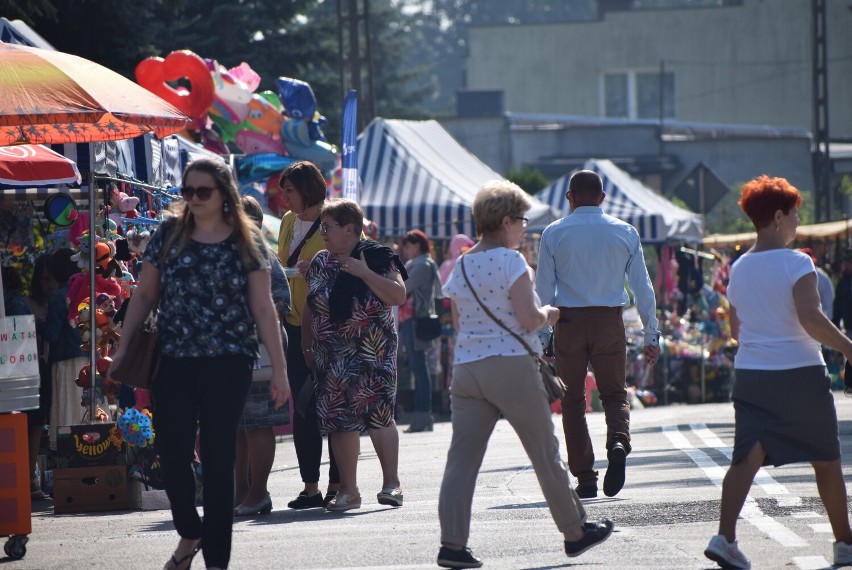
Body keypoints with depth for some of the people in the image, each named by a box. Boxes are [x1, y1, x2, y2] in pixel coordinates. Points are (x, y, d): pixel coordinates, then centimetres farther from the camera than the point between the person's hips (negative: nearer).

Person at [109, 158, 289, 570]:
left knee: (218, 459, 0)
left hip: (227, 364, -2)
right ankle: (189, 532, 26)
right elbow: (145, 295, 10)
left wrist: (279, 369, -3)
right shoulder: (169, 234, 5)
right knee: (172, 454, -1)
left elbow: (263, 307, 1)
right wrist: (122, 348, 4)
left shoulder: (245, 242, 1)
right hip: (174, 362, 2)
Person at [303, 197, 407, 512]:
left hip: (372, 353, -5)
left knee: (377, 414, -12)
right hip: (332, 355, 5)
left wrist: (365, 273, -18)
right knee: (339, 419, 1)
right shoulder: (320, 263, 13)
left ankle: (392, 483, -5)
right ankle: (348, 490, 6)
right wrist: (307, 347, 14)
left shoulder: (377, 257, -3)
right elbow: (309, 308, 18)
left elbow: (399, 295, -12)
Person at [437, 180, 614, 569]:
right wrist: (547, 314, 7)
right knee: (545, 453, 7)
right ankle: (575, 531, 18)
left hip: (466, 369, 5)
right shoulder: (511, 261, -8)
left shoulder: (460, 267, 12)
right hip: (510, 366, -5)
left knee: (462, 458, 0)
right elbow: (529, 318, -13)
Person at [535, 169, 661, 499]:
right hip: (610, 322, 1)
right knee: (614, 392, 12)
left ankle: (585, 478, 4)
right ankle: (618, 442, -19)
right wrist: (651, 335, 10)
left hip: (568, 322, -1)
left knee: (573, 400, 8)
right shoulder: (625, 233, 5)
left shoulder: (554, 234, 0)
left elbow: (543, 289, -1)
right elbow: (642, 286, 5)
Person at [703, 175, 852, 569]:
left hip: (751, 374, 5)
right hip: (801, 374, -5)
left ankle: (725, 537, -22)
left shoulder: (739, 268, 9)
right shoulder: (796, 263, -11)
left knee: (747, 457, -3)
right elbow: (811, 318, -22)